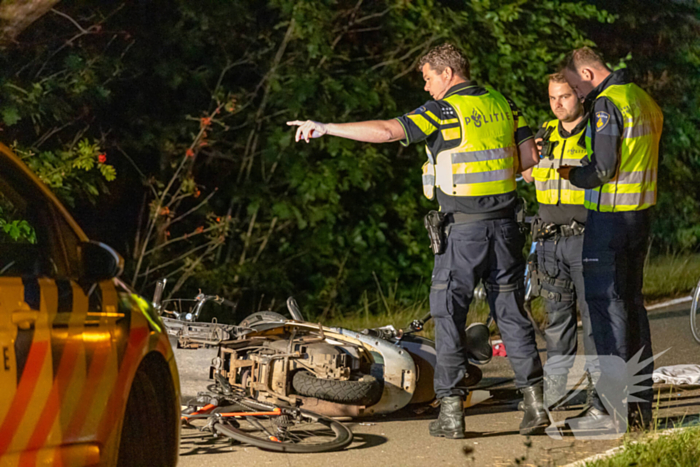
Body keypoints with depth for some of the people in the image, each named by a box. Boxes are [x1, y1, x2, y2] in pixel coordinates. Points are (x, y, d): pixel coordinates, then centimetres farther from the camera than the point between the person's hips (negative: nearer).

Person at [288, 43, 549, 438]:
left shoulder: (444, 111, -8)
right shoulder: (502, 105, 10)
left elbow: (386, 131, -17)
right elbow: (529, 156, 12)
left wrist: (326, 128, -13)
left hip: (464, 228, -5)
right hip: (505, 224, 5)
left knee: (449, 315, 3)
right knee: (512, 312, 11)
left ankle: (452, 409, 1)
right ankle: (535, 400, 6)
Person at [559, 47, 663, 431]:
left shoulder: (607, 104, -16)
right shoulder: (642, 99, 13)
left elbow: (603, 168, -21)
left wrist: (571, 175, -2)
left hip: (610, 216, -9)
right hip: (642, 212, 9)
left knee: (606, 304, -6)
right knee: (631, 302, 14)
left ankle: (610, 407, -9)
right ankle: (640, 402, 17)